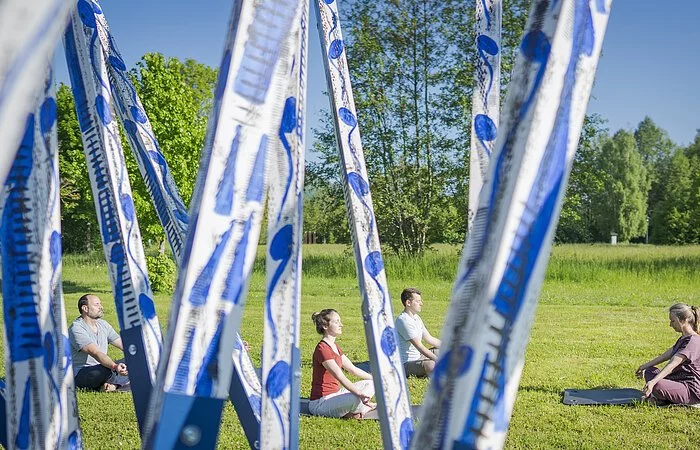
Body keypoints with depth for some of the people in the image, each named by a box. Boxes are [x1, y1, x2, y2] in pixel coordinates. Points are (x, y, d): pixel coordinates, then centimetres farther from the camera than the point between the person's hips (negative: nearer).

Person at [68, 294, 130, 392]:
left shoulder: (103, 324, 9)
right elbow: (95, 353, -32)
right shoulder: (77, 328, -18)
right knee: (108, 370, -37)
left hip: (101, 371, 9)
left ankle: (113, 384, -22)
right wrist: (115, 366, -47)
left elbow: (124, 345, 9)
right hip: (79, 375, -8)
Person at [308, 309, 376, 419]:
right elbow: (340, 377, -28)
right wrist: (359, 394, -36)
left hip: (334, 394, 11)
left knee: (370, 384, 11)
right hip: (320, 402, -11)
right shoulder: (322, 349, -19)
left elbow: (352, 369, 16)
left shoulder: (334, 346, 13)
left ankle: (355, 410, -8)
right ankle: (363, 408, -1)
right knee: (356, 398, -34)